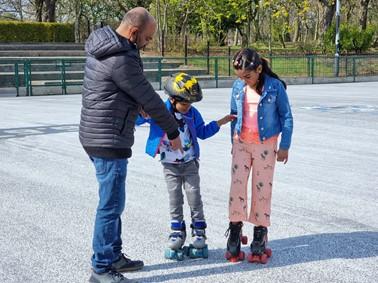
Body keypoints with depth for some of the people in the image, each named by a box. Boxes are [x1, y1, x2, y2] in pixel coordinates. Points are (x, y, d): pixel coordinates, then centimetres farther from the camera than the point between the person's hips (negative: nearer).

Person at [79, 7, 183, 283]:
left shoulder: (103, 46, 9)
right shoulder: (121, 60, -22)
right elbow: (149, 99, -13)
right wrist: (173, 131, -2)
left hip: (97, 136, 10)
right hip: (109, 141, -10)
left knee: (113, 201, 18)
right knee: (111, 204, -2)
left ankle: (114, 256, 29)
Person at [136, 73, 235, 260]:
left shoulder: (192, 113, 0)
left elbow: (202, 132, 14)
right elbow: (135, 119, -11)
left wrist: (219, 123, 7)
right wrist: (144, 115, -33)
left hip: (190, 164, 2)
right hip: (169, 166, -1)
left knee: (194, 197, 2)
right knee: (175, 200, 6)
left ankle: (199, 233, 11)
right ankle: (177, 233, 17)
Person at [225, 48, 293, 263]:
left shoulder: (275, 86, -9)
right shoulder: (238, 87, 0)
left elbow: (286, 116, -2)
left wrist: (284, 146, -2)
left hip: (266, 145, -2)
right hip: (242, 143, 3)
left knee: (262, 188, 3)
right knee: (237, 185, -5)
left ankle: (260, 237, 14)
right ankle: (235, 233, 7)